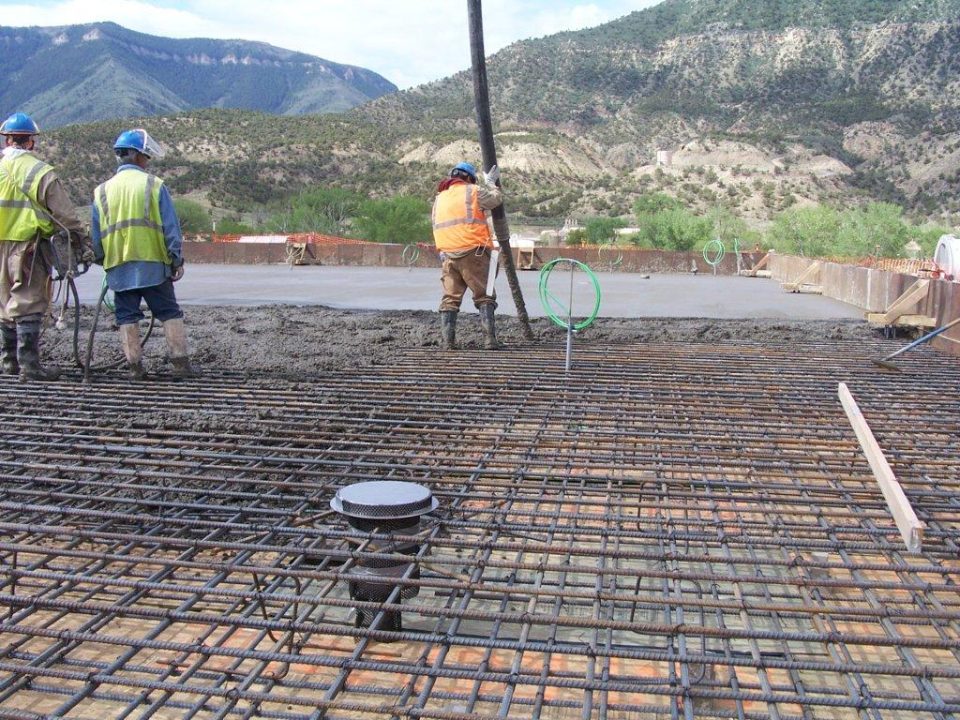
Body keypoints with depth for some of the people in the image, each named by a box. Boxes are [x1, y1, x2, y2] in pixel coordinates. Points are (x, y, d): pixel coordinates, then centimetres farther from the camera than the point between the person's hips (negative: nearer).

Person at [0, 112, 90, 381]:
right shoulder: (41, 172, -8)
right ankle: (29, 364, -4)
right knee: (29, 306, -3)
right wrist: (83, 243, 0)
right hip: (28, 248, -5)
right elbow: (66, 214, -8)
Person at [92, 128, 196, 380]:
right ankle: (181, 362, 1)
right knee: (170, 313, 4)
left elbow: (96, 235, 11)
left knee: (127, 316, 9)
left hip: (118, 268, 3)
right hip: (153, 264, -3)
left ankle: (135, 366, 8)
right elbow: (171, 227, -5)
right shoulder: (154, 185, -3)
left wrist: (101, 260, 23)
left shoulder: (102, 191, 7)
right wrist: (177, 260, -1)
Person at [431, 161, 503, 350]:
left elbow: (437, 227, 18)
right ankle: (489, 339, -5)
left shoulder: (439, 198, 19)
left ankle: (447, 341, 2)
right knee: (484, 297, 2)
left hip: (448, 255, 5)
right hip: (473, 253, -4)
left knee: (450, 299, 8)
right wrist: (490, 183, 26)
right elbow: (496, 199, 10)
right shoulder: (472, 191, 2)